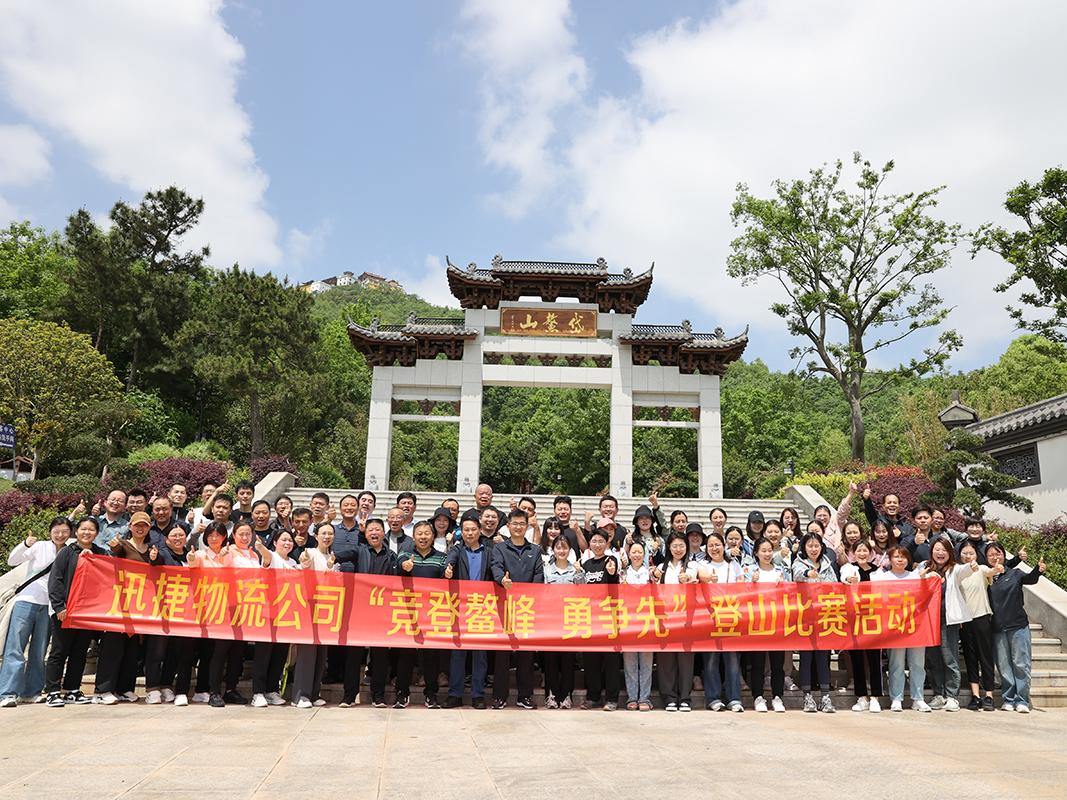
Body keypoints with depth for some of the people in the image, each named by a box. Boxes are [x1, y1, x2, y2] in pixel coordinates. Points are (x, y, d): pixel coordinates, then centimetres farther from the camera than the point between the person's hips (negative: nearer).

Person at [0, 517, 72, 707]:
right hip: (26, 601, -3)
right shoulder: (39, 547, -1)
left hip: (49, 606, 3)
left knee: (39, 652, 8)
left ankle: (32, 691, 16)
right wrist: (25, 544, -24)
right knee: (15, 649, -5)